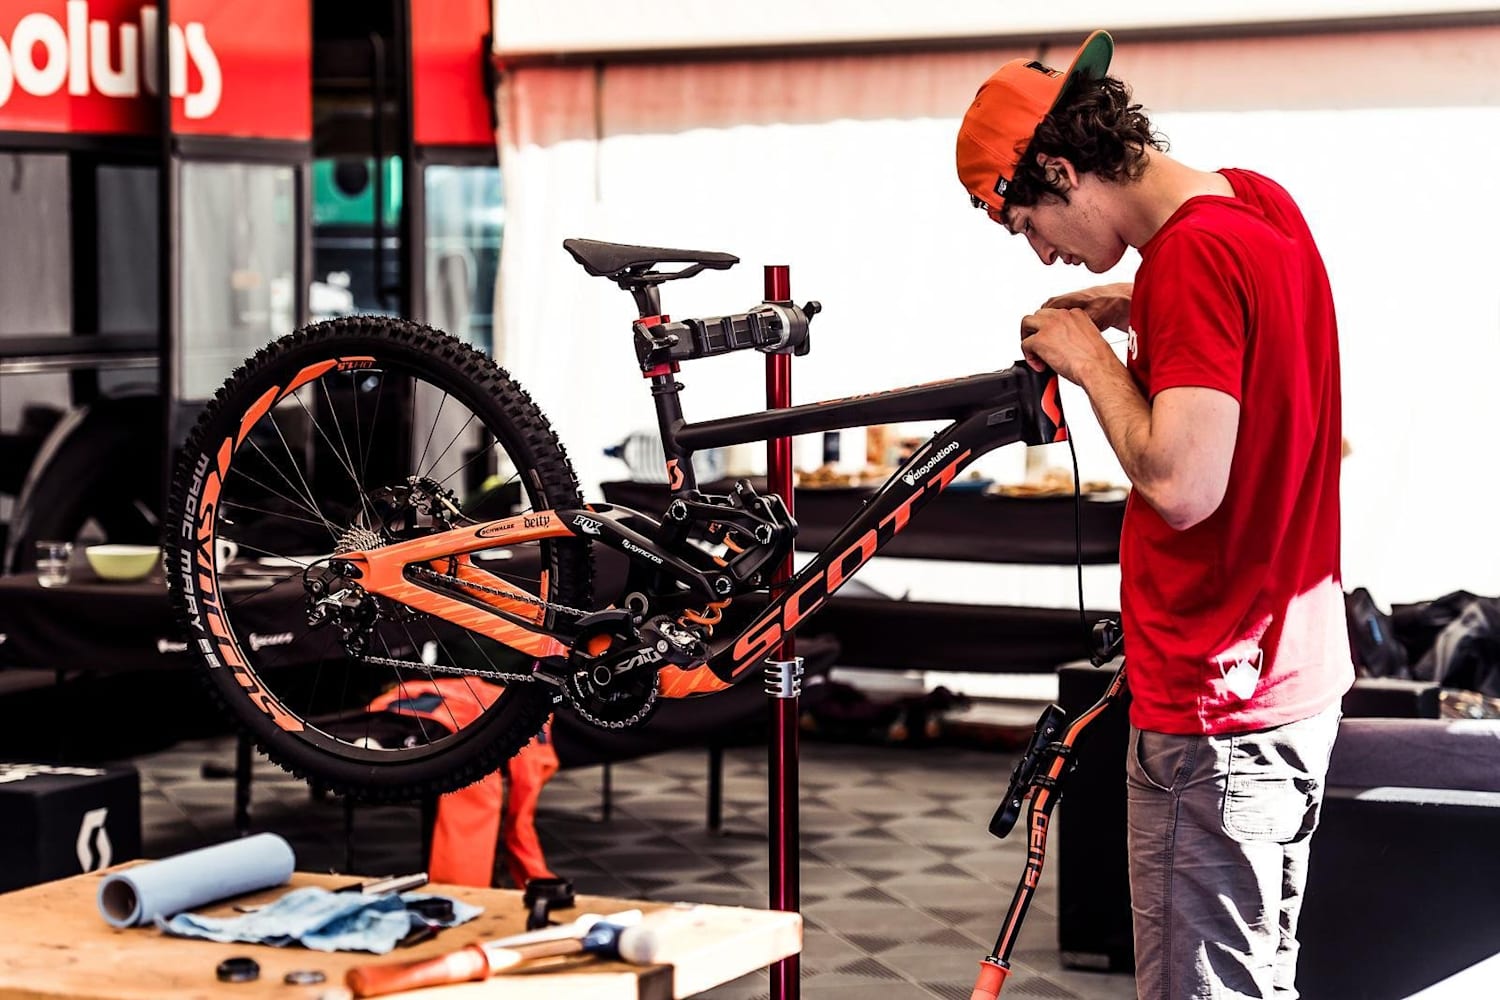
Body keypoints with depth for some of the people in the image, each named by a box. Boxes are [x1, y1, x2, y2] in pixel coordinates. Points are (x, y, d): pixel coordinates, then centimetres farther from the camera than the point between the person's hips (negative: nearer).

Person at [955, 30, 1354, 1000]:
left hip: (1213, 713, -10)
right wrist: (1134, 309, 16)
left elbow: (1181, 483, -28)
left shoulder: (1193, 255, -21)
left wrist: (1093, 361, -13)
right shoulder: (1261, 201, 7)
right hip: (1299, 677, 10)